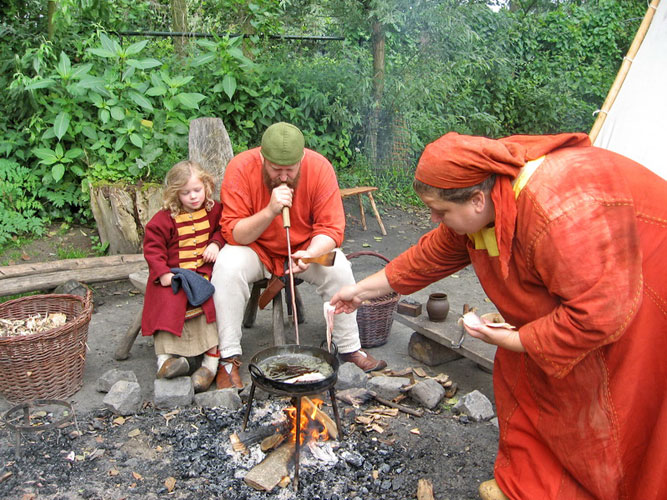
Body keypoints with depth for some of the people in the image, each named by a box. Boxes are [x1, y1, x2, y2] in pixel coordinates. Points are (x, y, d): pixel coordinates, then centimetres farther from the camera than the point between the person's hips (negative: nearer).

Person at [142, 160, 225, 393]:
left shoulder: (214, 210, 7)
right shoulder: (165, 218, -1)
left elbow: (223, 229, 21)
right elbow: (152, 246, -1)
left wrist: (216, 243, -2)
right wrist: (162, 273, -14)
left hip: (205, 271, 1)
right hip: (174, 273, -1)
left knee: (212, 303, -23)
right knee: (167, 304, -25)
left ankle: (212, 358, -21)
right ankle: (167, 356, -23)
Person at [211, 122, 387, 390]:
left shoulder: (320, 167, -18)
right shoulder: (240, 168, -22)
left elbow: (332, 228, -16)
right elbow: (233, 234, -23)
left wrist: (311, 253, -37)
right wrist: (270, 211, -38)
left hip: (305, 248, 1)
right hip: (255, 250, -1)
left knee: (339, 267, -25)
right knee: (227, 267, -30)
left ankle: (350, 348, -6)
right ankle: (229, 358, -17)